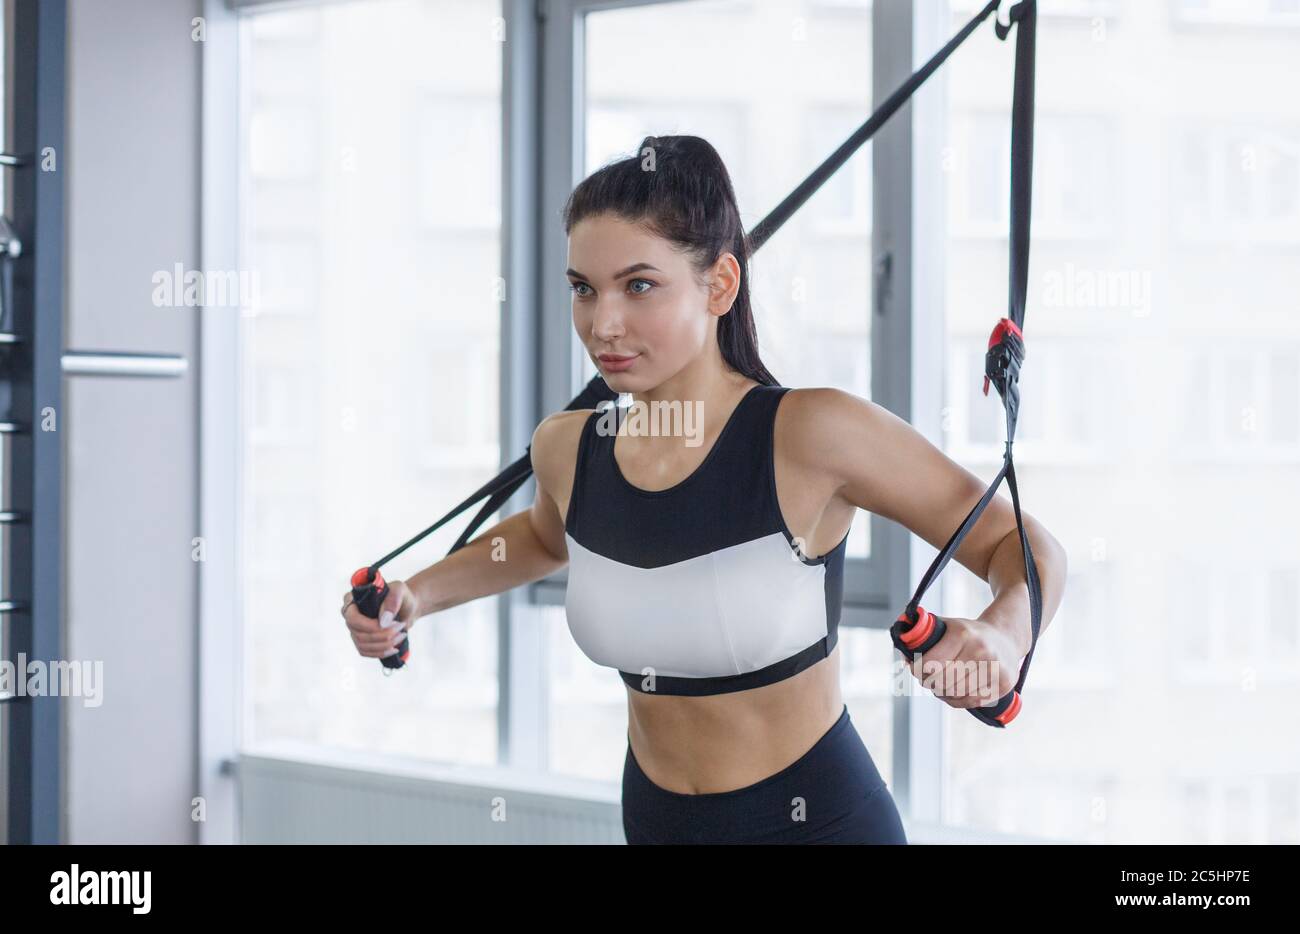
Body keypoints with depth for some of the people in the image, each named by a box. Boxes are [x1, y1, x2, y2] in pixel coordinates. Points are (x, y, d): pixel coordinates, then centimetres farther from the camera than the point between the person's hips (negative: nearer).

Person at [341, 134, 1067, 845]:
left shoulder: (810, 436, -22)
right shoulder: (567, 449, -5)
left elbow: (1022, 544, -14)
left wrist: (1002, 634, -34)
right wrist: (418, 595, 6)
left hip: (814, 820, -5)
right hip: (654, 820, 5)